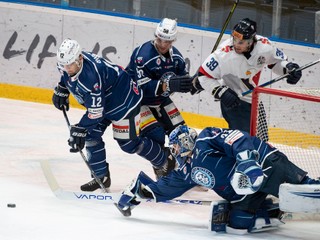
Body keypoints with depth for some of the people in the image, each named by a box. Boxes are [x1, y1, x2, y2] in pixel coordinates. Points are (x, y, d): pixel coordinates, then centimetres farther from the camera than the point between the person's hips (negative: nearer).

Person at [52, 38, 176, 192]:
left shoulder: (91, 76, -40)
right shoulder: (67, 63, -14)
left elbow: (96, 112, -37)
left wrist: (79, 129, -36)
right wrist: (61, 90, 12)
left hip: (125, 101, -9)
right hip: (103, 101, 9)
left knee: (128, 143, -2)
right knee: (91, 135, -2)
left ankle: (165, 161, 19)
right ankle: (101, 177, 7)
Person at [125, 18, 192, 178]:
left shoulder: (175, 56, -5)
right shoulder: (143, 55, -29)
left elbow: (183, 79, 3)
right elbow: (143, 87, -36)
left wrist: (192, 83, -21)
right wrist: (168, 85, -49)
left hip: (160, 99, 7)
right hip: (137, 100, -7)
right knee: (155, 135, -22)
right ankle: (162, 174, -7)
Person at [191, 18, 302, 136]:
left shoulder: (264, 46, -19)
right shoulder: (224, 54, -29)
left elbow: (278, 61, 3)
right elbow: (203, 75, -18)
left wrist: (288, 68, -17)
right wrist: (220, 92, -27)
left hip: (253, 99, 6)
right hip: (232, 100, -6)